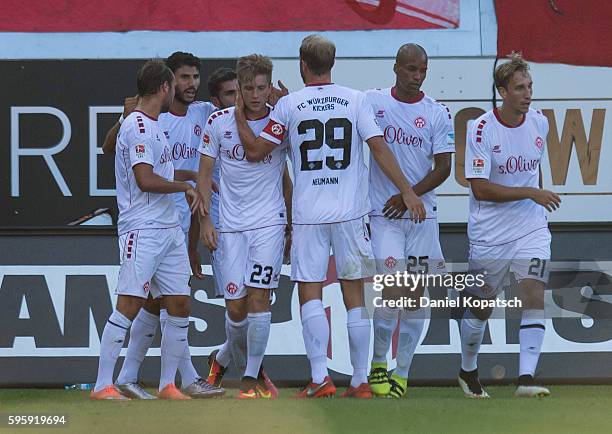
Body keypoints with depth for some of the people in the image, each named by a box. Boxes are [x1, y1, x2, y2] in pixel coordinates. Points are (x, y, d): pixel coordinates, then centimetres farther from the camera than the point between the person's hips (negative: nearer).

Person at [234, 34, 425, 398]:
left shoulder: (288, 105, -1)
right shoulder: (356, 100, 1)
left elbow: (255, 151, 3)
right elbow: (380, 150, -4)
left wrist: (239, 116, 17)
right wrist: (407, 191, -1)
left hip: (308, 214, -1)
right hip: (352, 212, 1)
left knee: (310, 293, 1)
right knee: (355, 295, 7)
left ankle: (321, 377, -11)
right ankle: (361, 380, 6)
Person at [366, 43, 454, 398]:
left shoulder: (438, 114, 2)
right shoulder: (372, 102, 1)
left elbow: (443, 168, 0)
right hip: (383, 213, -2)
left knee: (416, 295, 4)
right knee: (392, 290, -13)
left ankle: (402, 372, 13)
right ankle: (378, 363, 6)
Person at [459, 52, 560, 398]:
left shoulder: (539, 122, 2)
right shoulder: (482, 129, -14)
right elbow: (480, 188, -18)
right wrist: (530, 193, -21)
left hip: (531, 228, 3)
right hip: (489, 234, -3)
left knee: (535, 295, -16)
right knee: (481, 306, 9)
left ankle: (526, 379, -20)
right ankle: (468, 371, 33)